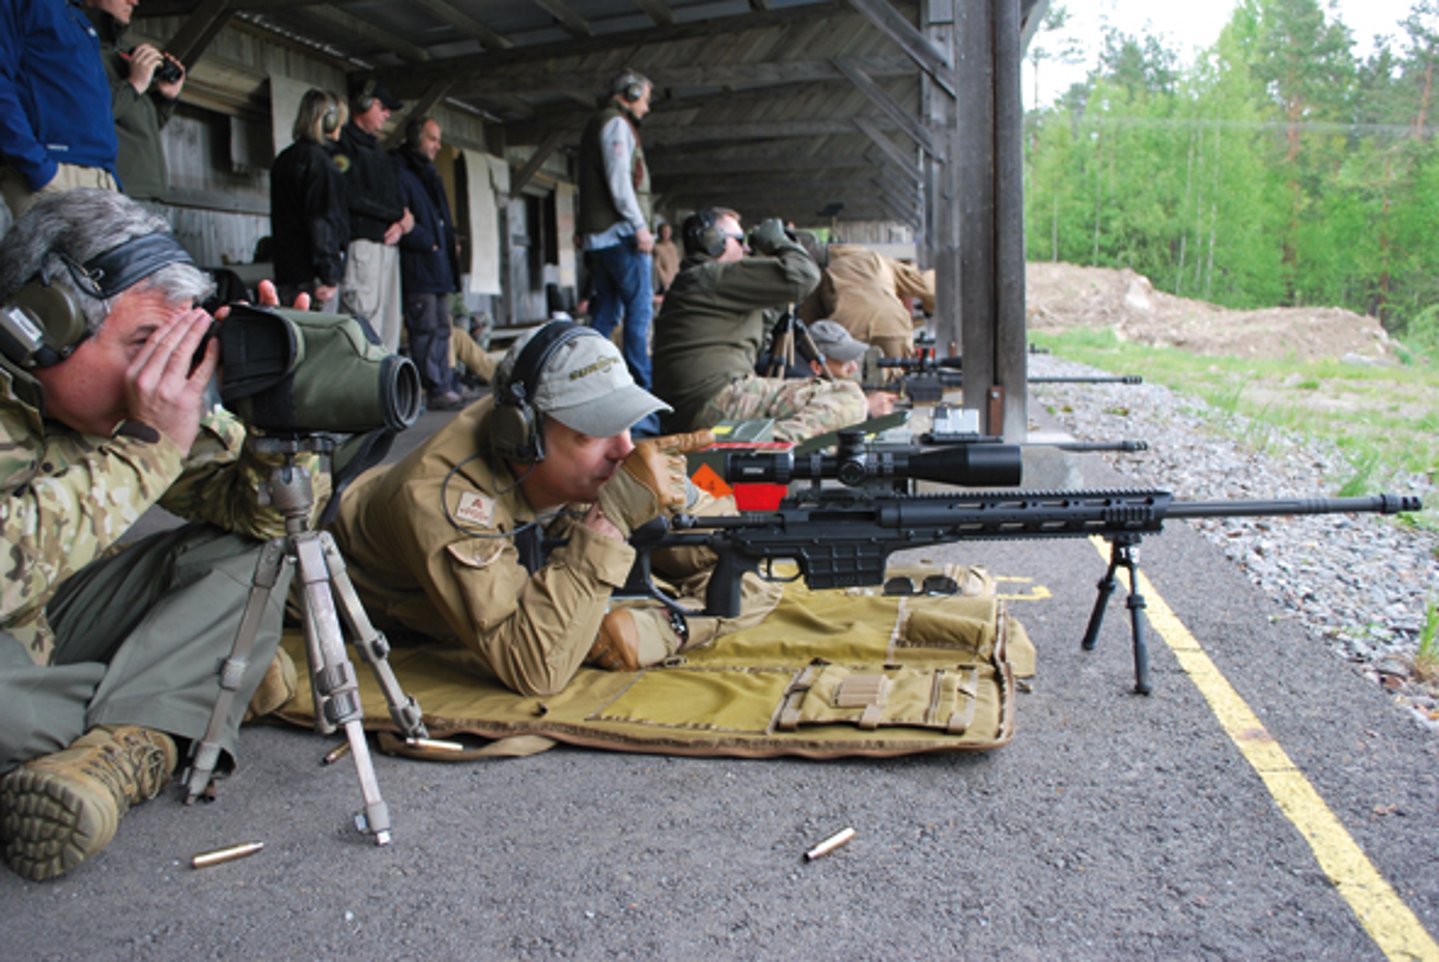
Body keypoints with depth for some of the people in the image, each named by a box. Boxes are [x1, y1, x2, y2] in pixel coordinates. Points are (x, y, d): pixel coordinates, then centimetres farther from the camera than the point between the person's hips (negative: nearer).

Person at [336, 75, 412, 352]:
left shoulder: (378, 151, 28)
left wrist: (402, 223, 0)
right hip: (361, 243, -9)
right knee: (364, 329, -15)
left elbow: (397, 200, 23)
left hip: (388, 246, 9)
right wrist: (396, 215, -3)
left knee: (390, 329, 4)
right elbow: (350, 197, -11)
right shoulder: (344, 143, 0)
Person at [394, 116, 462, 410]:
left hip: (439, 267, 9)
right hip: (418, 267, -9)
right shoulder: (400, 173, -5)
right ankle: (435, 391, -10)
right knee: (425, 329, -10)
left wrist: (450, 243, 11)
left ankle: (444, 387, 12)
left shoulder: (430, 176, 24)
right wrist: (429, 243, -14)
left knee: (441, 328, 9)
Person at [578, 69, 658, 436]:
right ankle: (641, 390, -13)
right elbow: (619, 179, -16)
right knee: (639, 310, -10)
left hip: (598, 235, 10)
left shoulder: (596, 126, 25)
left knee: (605, 312, 10)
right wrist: (639, 225, -18)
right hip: (620, 231, -10)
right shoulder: (616, 124, -5)